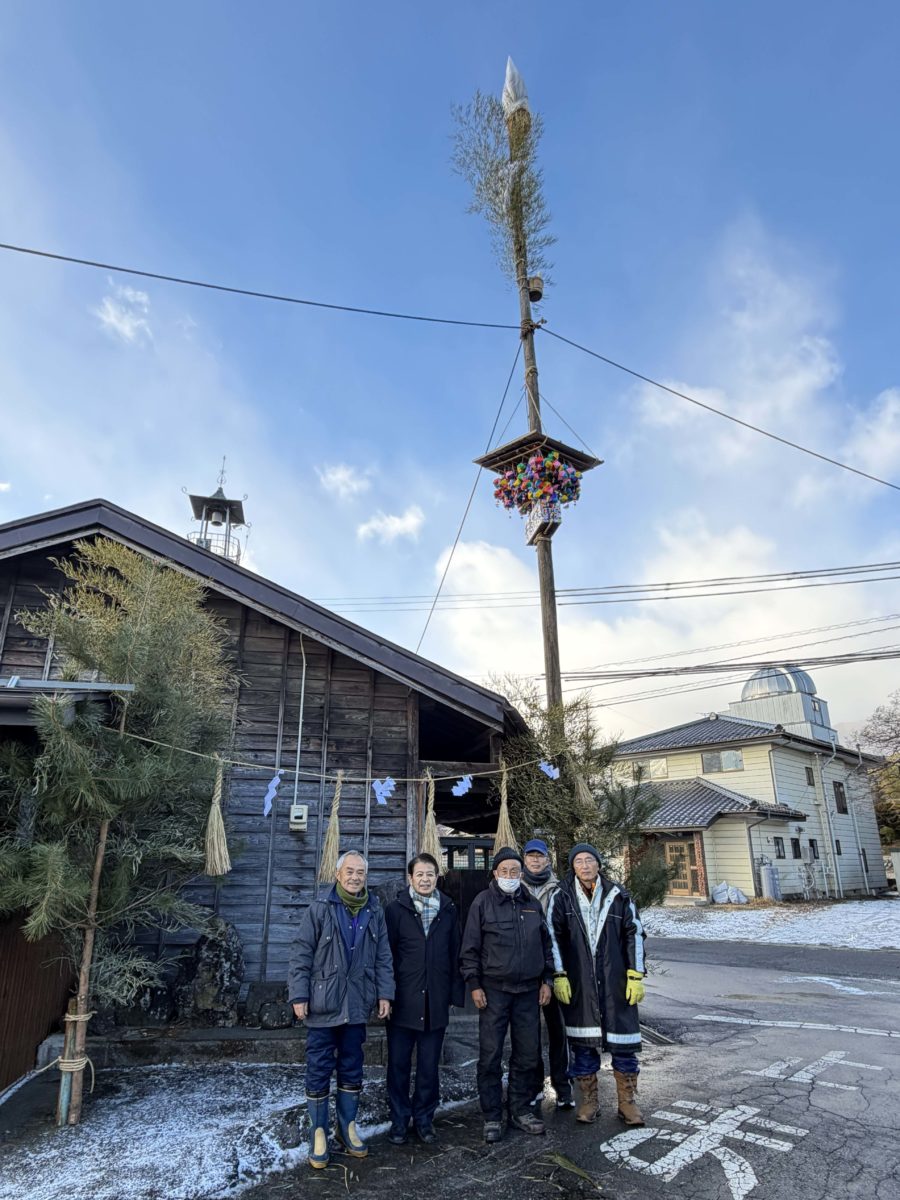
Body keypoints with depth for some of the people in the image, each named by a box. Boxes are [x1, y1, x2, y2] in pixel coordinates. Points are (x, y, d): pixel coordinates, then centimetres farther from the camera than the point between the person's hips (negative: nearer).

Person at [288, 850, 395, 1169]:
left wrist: (385, 994, 3)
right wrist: (298, 996, -10)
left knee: (352, 1070, 14)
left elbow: (383, 958, 7)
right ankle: (319, 1131, 22)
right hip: (323, 1005, -3)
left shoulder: (375, 913, 3)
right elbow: (301, 957, -7)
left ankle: (347, 1126, 31)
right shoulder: (319, 910, -8)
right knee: (318, 1071, 6)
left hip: (357, 1006, 3)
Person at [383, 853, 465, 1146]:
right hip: (403, 1001, -2)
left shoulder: (448, 910, 4)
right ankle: (399, 1120, 26)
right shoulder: (396, 910, -5)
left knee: (429, 1066, 12)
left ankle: (424, 1119, 29)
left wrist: (455, 993, 3)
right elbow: (386, 954, -3)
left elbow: (455, 954, 6)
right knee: (399, 1064, 9)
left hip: (435, 1003, 2)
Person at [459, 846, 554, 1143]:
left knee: (528, 1054, 11)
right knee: (490, 1055, 2)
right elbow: (470, 947, -4)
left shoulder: (532, 904, 7)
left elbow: (546, 944, 15)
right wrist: (474, 984, -7)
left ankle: (520, 1110, 27)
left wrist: (547, 980, 10)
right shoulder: (483, 902, -5)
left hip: (529, 990, 4)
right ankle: (492, 1117, 16)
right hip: (494, 990, -4)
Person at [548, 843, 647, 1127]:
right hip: (577, 984, 0)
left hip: (616, 982, 1)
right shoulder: (561, 897, -1)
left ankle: (627, 1101, 21)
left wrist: (636, 976, 0)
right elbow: (553, 937, -1)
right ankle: (588, 1100, 25)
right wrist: (559, 976, -5)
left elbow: (634, 935, 4)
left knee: (623, 1043, 4)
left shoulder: (618, 896, 2)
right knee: (582, 1043, 8)